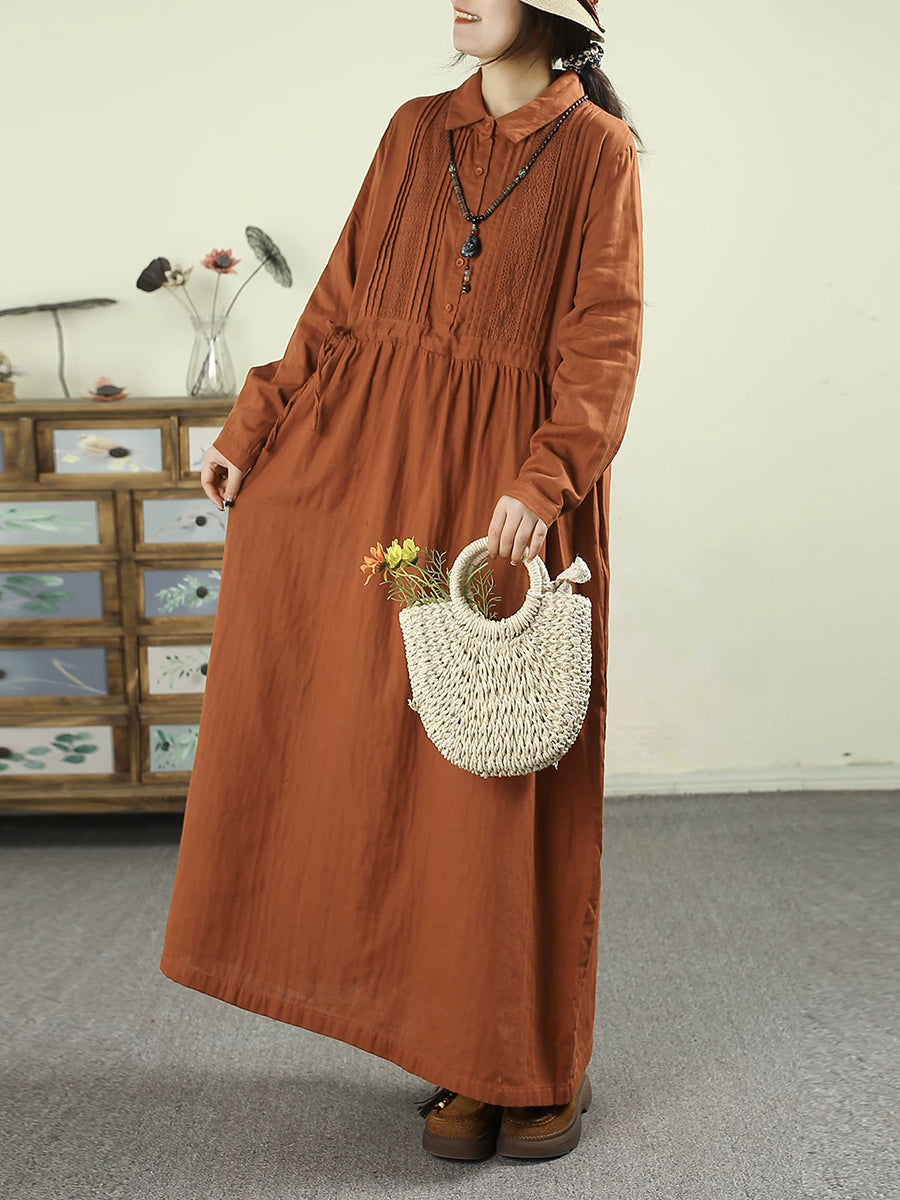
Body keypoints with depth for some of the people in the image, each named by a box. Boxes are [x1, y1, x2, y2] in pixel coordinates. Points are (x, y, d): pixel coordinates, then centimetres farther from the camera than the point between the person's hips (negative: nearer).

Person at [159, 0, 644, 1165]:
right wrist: (253, 428, 7)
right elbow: (344, 297, 12)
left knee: (514, 773, -1)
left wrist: (543, 479, -22)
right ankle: (467, 1063, 17)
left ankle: (544, 1064, 17)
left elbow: (604, 341, -8)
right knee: (405, 755, 3)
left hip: (514, 478, -3)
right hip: (388, 468, 4)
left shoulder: (599, 150, 1)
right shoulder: (416, 130, 13)